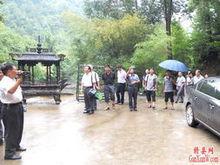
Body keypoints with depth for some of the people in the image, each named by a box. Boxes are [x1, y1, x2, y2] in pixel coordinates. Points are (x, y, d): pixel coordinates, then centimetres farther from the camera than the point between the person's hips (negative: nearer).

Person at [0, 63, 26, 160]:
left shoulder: (14, 79, 10)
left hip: (18, 106, 10)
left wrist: (19, 77, 13)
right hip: (10, 108, -10)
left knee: (19, 128, 21)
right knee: (11, 130, -5)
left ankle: (16, 146, 40)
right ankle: (9, 153, 4)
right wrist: (19, 81, -36)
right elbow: (10, 91, -36)